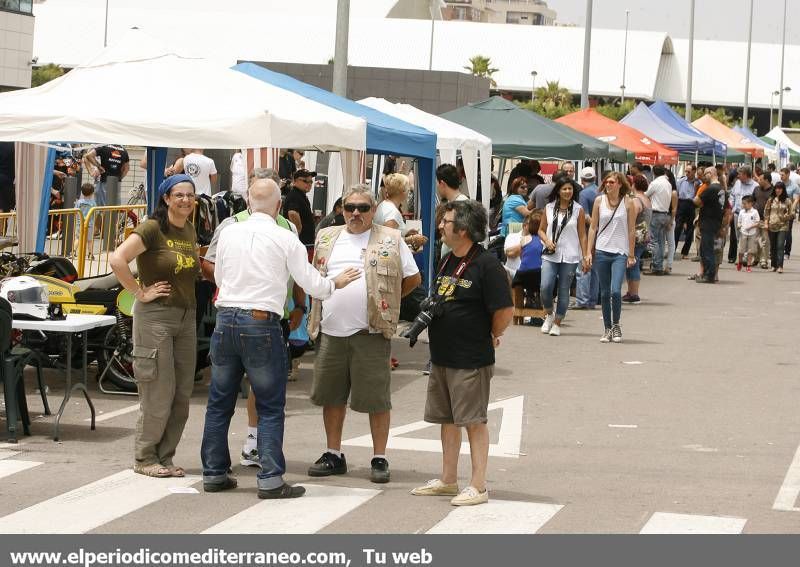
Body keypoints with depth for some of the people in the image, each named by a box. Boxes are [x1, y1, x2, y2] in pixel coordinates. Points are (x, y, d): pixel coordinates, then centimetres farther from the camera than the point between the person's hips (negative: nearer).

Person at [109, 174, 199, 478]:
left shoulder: (190, 231, 12)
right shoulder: (152, 229, -11)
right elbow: (117, 260, -22)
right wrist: (140, 293, -17)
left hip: (186, 317, 7)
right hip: (155, 315, -7)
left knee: (182, 393, 8)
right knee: (158, 392, -4)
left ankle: (164, 457, 17)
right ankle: (145, 458, 8)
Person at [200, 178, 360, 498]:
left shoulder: (229, 234, 4)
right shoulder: (285, 240, -6)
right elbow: (311, 284, -1)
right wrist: (335, 284, 19)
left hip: (226, 320, 4)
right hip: (262, 324, -4)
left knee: (219, 402, 13)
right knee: (270, 407, 3)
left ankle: (214, 473, 18)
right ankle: (270, 480, -2)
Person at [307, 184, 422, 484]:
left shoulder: (390, 240, 1)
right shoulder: (326, 238, 13)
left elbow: (413, 278, 6)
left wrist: (386, 301, 4)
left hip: (371, 332, -4)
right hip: (331, 332, 4)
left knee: (376, 398, -1)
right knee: (331, 395, 11)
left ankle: (379, 459, 8)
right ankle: (334, 455, 22)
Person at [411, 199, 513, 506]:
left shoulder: (486, 265, -16)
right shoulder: (447, 261, 11)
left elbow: (505, 310, -17)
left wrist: (491, 336, -4)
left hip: (471, 360, -9)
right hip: (441, 356, 9)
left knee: (474, 421, -3)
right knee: (447, 419, 15)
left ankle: (478, 486, 2)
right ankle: (448, 480, 26)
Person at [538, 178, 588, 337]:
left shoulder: (578, 210, 3)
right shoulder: (549, 208, 7)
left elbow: (582, 235, 3)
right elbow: (541, 230, 14)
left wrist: (585, 257, -1)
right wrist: (547, 241, -8)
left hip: (570, 256, -1)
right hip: (550, 255, 1)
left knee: (564, 290, 2)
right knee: (545, 287, -14)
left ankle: (557, 323, 13)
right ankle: (549, 314, 12)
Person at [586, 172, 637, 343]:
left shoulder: (628, 203, 0)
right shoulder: (599, 201, 5)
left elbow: (631, 230, 2)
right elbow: (593, 227, 8)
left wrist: (631, 255, 0)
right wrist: (589, 252, 3)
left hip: (620, 253, -2)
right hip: (602, 251, 3)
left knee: (616, 291, -15)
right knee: (604, 293, 6)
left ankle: (616, 325, 4)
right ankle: (607, 329, 16)